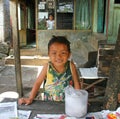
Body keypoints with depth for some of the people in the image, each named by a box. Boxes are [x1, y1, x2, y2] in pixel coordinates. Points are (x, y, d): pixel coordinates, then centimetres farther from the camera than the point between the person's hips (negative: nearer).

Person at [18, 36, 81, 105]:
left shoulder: (71, 66, -12)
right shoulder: (47, 67, -11)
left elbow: (76, 83, -2)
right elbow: (38, 82, -1)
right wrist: (30, 98, -6)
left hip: (67, 103, 1)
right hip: (49, 103, -1)